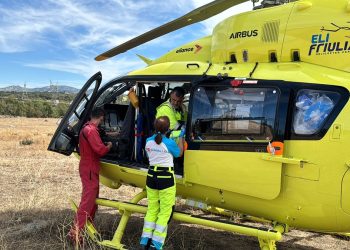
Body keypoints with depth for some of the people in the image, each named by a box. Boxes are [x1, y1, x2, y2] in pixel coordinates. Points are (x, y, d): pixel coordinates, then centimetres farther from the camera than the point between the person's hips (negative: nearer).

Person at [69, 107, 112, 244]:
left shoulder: (86, 128, 12)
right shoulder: (91, 130, -21)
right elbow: (100, 150, -26)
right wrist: (109, 146, -7)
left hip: (89, 167, 11)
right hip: (90, 169, -11)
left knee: (93, 199, 19)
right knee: (87, 201, -8)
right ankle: (76, 232, -7)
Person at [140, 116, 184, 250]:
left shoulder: (148, 141, 0)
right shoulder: (170, 143, -14)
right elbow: (179, 153, 6)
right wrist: (180, 138, 16)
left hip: (151, 176, 5)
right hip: (166, 178, -5)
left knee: (152, 209, 16)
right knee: (165, 211, 4)